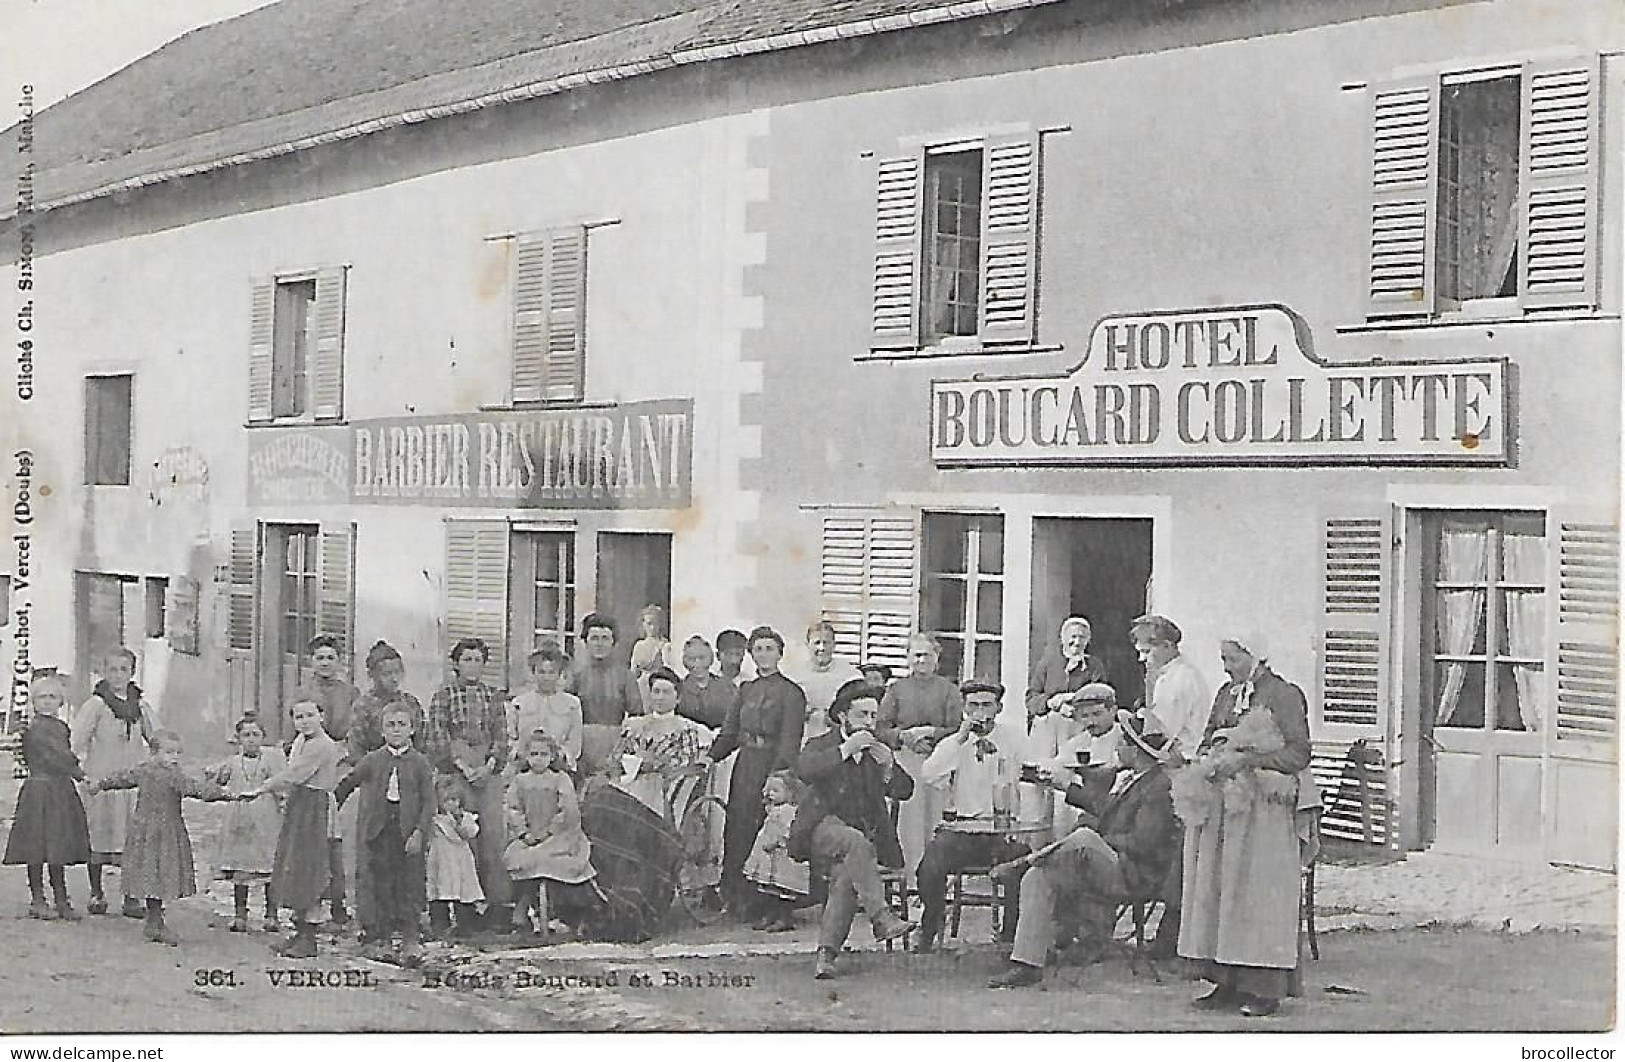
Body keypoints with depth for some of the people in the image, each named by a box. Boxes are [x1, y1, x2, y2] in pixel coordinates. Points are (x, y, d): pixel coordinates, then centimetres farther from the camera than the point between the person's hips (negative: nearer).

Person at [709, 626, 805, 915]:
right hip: (745, 764, 6)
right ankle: (734, 895, 12)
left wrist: (778, 773, -23)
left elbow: (789, 739, -11)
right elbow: (730, 732, 20)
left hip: (772, 765, -6)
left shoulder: (791, 692, -3)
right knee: (736, 830, 4)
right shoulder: (747, 690, 16)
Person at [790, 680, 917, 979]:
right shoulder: (823, 744, 8)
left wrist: (889, 766, -10)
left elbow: (903, 791, 10)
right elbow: (804, 771, -16)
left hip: (863, 834, 3)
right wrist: (845, 750, -22)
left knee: (846, 877, -27)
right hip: (824, 827, -3)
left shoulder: (877, 750, 18)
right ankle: (880, 917, -41)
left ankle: (827, 952, -30)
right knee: (857, 842, -36)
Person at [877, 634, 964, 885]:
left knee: (936, 820, -3)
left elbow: (958, 730, 2)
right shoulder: (897, 689, 12)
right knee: (910, 820, -6)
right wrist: (904, 736, -10)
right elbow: (881, 729, 7)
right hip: (906, 760, 0)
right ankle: (911, 879, -3)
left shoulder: (949, 690, 9)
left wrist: (931, 732, -12)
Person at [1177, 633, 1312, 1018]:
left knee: (1258, 892, -6)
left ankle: (1264, 990, -1)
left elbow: (1298, 754, -13)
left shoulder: (1284, 696, -6)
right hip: (1221, 802, 7)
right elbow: (1209, 739, 21)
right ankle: (1228, 983, 8)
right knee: (1216, 889, 3)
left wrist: (1245, 760, -20)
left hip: (1263, 806, -7)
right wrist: (1204, 761, -1)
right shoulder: (1227, 694, 16)